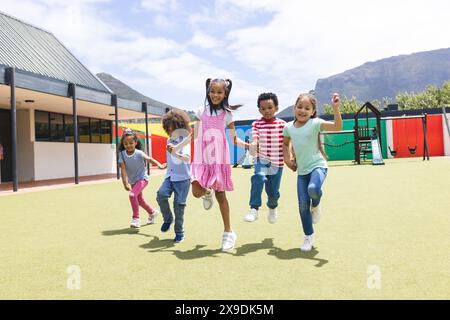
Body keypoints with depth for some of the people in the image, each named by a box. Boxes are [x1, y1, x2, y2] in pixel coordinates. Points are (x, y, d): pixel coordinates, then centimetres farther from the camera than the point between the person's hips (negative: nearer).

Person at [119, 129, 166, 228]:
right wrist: (125, 183, -26)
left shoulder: (139, 153, -21)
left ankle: (136, 218, -13)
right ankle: (152, 212, 46)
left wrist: (159, 165, -54)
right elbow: (123, 169, -17)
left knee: (132, 195, -26)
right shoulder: (122, 154, -11)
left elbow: (149, 159, -36)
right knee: (140, 200, 20)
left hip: (142, 178, -6)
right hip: (132, 181, 6)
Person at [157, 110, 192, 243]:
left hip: (182, 178, -5)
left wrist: (175, 153, -46)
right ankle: (168, 219, 5)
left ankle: (179, 233, 15)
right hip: (170, 176, 5)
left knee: (179, 205, -2)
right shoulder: (169, 141, 11)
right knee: (161, 194, -19)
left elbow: (187, 158, -29)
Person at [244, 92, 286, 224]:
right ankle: (254, 209, -27)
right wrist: (253, 145, -37)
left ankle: (272, 207, 45)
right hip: (262, 160, -1)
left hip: (277, 163, 1)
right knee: (258, 177, -34)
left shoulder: (282, 124, 0)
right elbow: (255, 139, -14)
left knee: (273, 192, 9)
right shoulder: (256, 124, 0)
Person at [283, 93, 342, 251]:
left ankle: (316, 204, 4)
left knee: (313, 189, -35)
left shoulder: (315, 123, -9)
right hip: (302, 170, 4)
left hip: (317, 166, -4)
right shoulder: (288, 127, 5)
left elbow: (337, 126, -22)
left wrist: (335, 108, -34)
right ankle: (309, 237, 20)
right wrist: (287, 159, 10)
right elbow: (285, 144, 24)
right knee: (303, 205, 1)